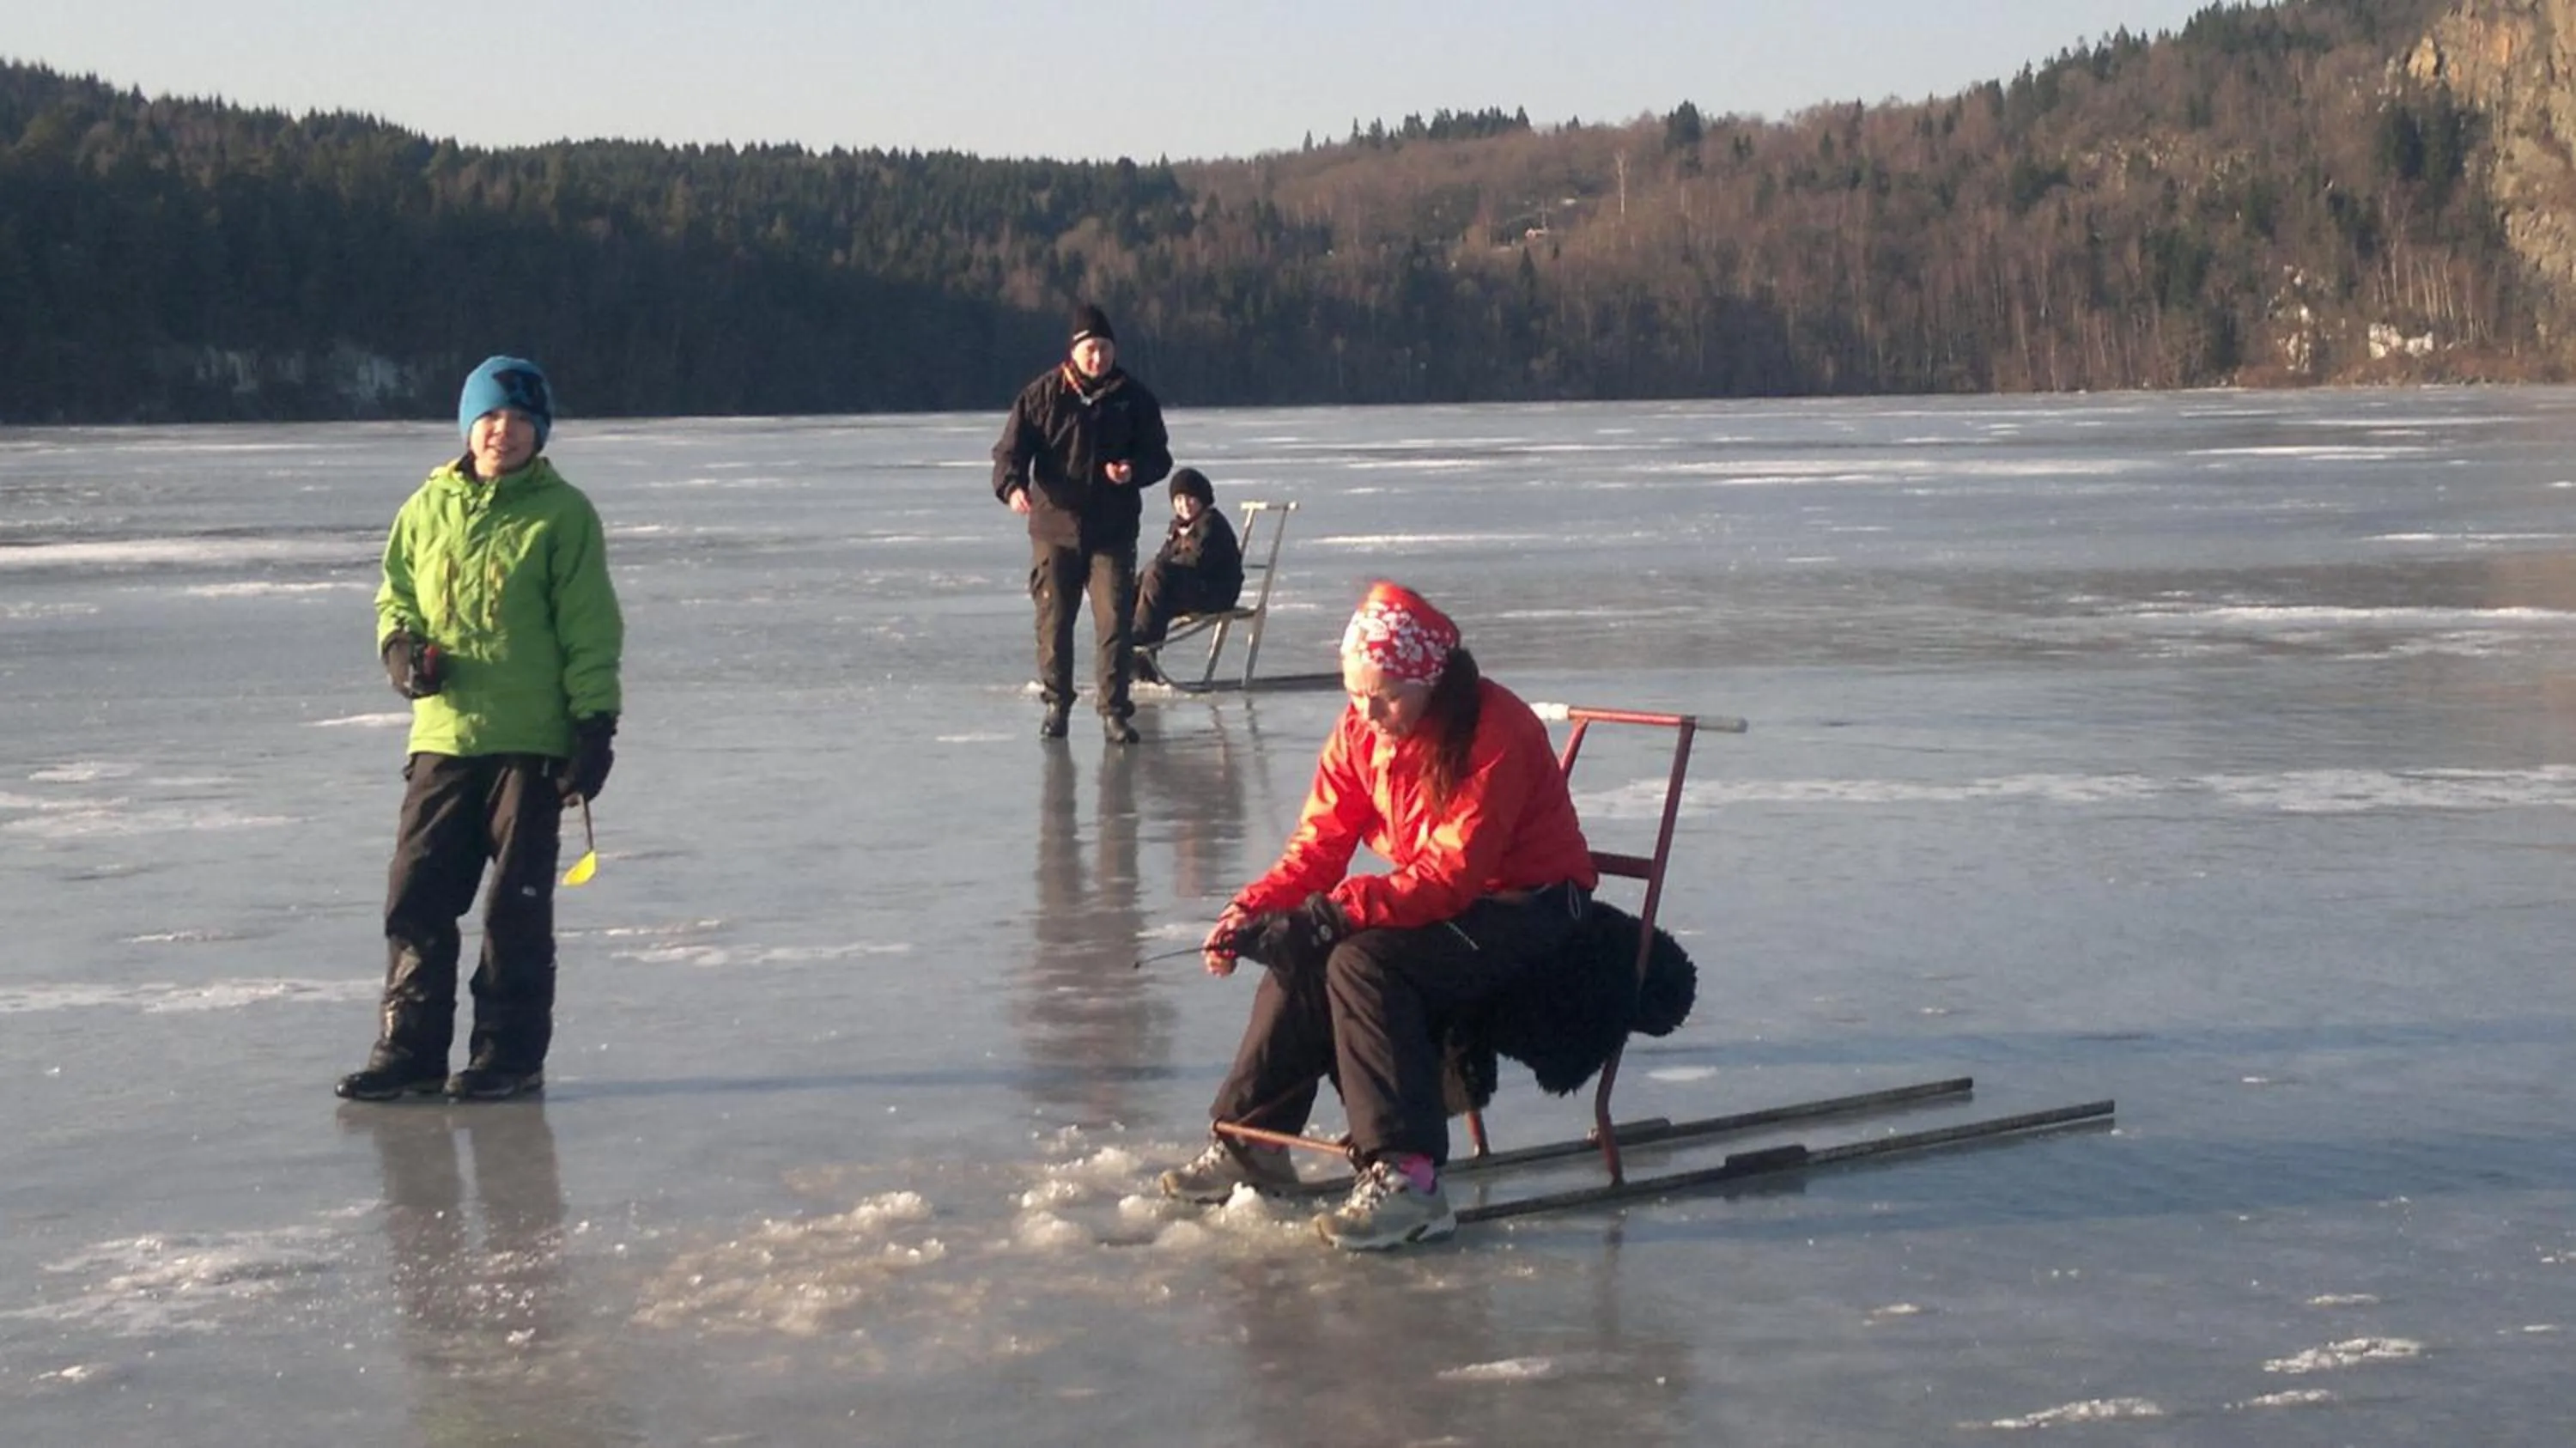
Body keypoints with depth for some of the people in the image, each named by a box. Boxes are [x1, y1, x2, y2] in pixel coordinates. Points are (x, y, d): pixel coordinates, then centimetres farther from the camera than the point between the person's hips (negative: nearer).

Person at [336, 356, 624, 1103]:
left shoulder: (562, 515, -2)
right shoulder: (428, 509, 10)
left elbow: (591, 629, -3)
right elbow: (394, 596, 19)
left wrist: (595, 721, -9)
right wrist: (401, 648, -3)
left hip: (531, 741, -4)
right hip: (442, 734, 4)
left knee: (517, 908, 2)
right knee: (415, 898, 4)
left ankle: (510, 1054, 11)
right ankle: (411, 1049, 13)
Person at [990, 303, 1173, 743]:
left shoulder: (1133, 398, 4)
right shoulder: (1042, 396, 0)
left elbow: (1159, 456, 9)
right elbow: (1010, 449, -2)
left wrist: (1133, 471, -14)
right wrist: (1012, 486, -23)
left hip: (1113, 530, 0)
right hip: (1054, 527, 0)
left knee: (1114, 621, -6)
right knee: (1054, 620, 6)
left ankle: (1115, 711, 0)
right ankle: (1057, 703, 23)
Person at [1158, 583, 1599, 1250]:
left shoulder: (1494, 732, -24)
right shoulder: (1361, 731, 0)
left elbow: (1451, 876, -29)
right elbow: (1318, 845, -1)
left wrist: (1336, 912, -38)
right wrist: (1253, 908, -20)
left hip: (1529, 909, -8)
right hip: (1434, 903, 8)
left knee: (1363, 962, -29)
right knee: (1301, 953, -14)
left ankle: (1405, 1176, -33)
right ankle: (1251, 1142, 1)